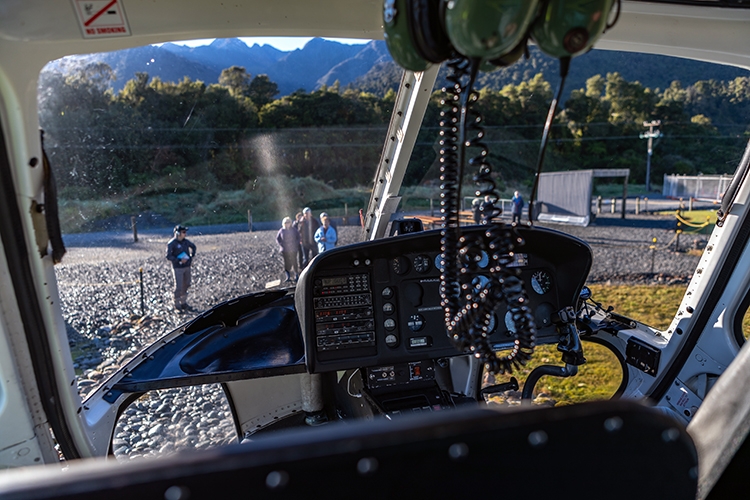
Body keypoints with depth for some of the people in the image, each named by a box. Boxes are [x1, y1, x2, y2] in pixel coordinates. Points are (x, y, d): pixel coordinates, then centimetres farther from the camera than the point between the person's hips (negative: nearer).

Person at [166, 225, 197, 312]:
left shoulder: (186, 241, 4)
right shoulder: (171, 243, -13)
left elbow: (193, 247, 24)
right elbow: (168, 256, -16)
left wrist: (192, 257, 14)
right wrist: (179, 260, -24)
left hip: (187, 267, 6)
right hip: (178, 268, -6)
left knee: (186, 285, 11)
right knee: (179, 287, -4)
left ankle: (183, 303, 24)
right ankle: (177, 305, 11)